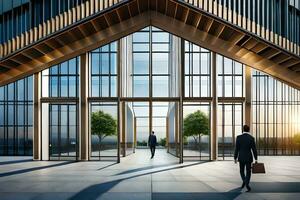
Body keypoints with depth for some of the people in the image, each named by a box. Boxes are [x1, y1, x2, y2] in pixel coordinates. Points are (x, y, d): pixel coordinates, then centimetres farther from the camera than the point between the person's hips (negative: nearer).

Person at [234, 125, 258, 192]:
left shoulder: (238, 137, -7)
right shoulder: (251, 138, -7)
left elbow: (237, 149, -6)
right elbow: (254, 149, -7)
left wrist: (235, 158, 1)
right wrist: (256, 159, 1)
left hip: (241, 158, 0)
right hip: (248, 158, 0)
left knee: (242, 170, 21)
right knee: (248, 172, 7)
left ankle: (244, 181, 1)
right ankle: (247, 184, -11)